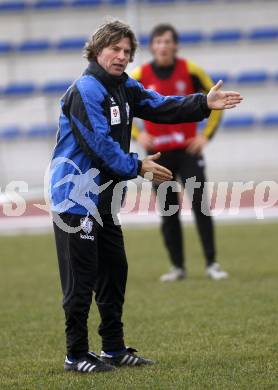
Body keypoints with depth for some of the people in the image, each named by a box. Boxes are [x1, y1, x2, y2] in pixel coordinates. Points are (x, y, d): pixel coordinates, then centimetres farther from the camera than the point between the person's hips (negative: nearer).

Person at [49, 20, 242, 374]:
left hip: (103, 197, 10)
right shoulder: (85, 90, -16)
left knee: (114, 272, 14)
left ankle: (114, 349, 23)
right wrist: (137, 167, -18)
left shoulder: (124, 88, 13)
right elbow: (98, 142, -21)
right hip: (76, 195, -10)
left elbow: (161, 107, 4)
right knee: (81, 277, -6)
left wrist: (204, 103, -8)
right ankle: (76, 355, 1)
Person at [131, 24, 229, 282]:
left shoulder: (189, 71, -4)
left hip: (188, 149, -1)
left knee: (200, 205, -7)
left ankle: (211, 264, -2)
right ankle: (177, 267, 12)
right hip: (158, 153, 1)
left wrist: (206, 135, -2)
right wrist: (137, 134, -6)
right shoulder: (140, 76, -3)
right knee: (168, 212, 4)